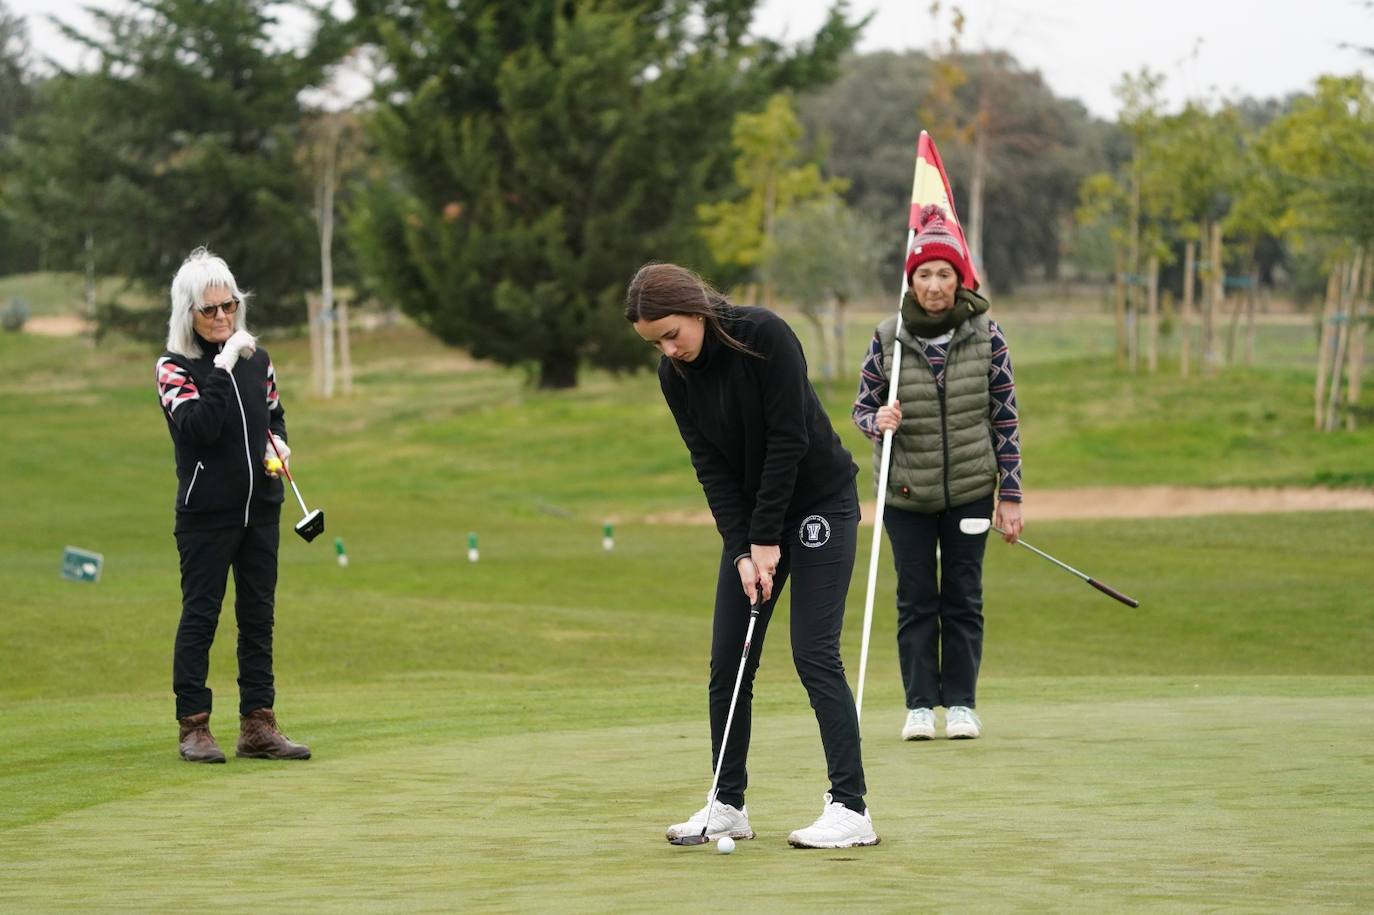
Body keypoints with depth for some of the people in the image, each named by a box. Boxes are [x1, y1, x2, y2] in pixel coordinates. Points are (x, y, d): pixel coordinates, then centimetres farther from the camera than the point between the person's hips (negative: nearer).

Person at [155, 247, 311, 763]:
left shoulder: (256, 359, 9)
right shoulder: (174, 367, -7)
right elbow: (199, 426, -21)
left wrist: (278, 441, 2)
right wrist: (223, 367, -24)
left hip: (260, 508, 5)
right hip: (206, 512, -5)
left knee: (258, 616, 7)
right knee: (200, 615, -2)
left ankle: (258, 725, 12)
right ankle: (193, 728, 2)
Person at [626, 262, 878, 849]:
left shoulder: (765, 336, -22)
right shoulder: (676, 376, -4)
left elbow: (789, 440, -22)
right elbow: (711, 467, -4)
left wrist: (767, 539, -19)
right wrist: (743, 551, -14)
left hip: (818, 502, -6)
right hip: (749, 518, 6)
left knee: (814, 653, -14)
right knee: (727, 663, 2)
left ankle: (851, 809, -12)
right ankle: (728, 806, 12)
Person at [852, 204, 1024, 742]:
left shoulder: (985, 335, -4)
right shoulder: (888, 339, -5)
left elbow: (1005, 418, 0)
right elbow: (862, 406, 6)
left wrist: (1010, 496, -2)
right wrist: (877, 421, -19)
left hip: (970, 488, 0)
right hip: (906, 493, 0)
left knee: (964, 596, 5)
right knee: (916, 598, 2)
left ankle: (961, 703, 14)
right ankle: (920, 705, 9)